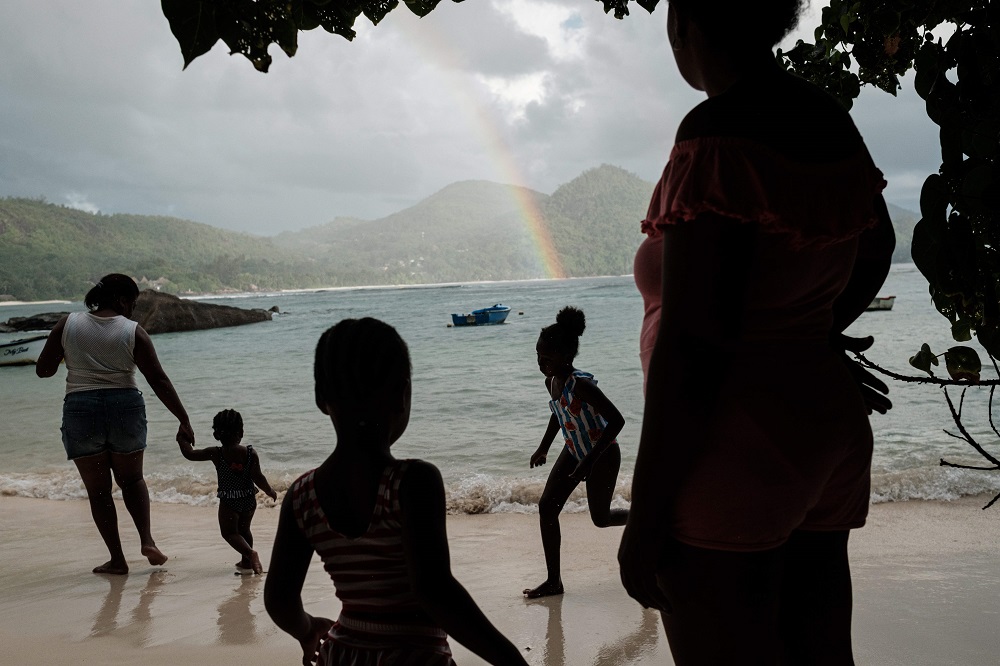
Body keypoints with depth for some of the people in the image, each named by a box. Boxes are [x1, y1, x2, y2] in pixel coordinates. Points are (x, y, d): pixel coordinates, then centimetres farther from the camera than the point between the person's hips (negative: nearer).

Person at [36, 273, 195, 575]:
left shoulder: (68, 324, -1)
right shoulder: (133, 332, -5)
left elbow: (43, 370, 4)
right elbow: (159, 381, -6)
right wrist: (184, 420, -3)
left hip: (80, 409, 0)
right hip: (125, 408, 0)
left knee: (98, 489, 11)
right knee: (132, 479, 20)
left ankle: (117, 558, 10)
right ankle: (147, 540, 3)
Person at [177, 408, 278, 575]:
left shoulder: (216, 453, -11)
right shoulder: (251, 453, -10)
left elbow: (190, 454, -3)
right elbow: (258, 478, -10)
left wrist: (182, 439, 15)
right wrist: (270, 491, 6)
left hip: (228, 502, -3)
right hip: (249, 499, 3)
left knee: (229, 532, 7)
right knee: (244, 530, 23)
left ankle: (250, 553, -16)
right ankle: (247, 562, 29)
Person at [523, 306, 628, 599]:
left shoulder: (581, 384, -31)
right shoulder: (551, 382, -5)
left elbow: (616, 421, -33)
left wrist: (589, 462, -31)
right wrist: (543, 448, 16)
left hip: (602, 455, -8)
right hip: (574, 451, 8)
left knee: (600, 518, 7)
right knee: (547, 507, -3)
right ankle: (553, 580, 5)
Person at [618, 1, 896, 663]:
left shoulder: (719, 131, -19)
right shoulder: (832, 122, 8)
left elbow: (691, 343, -23)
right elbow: (876, 249, 27)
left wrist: (644, 521, -16)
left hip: (732, 458, -9)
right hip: (827, 429, 9)